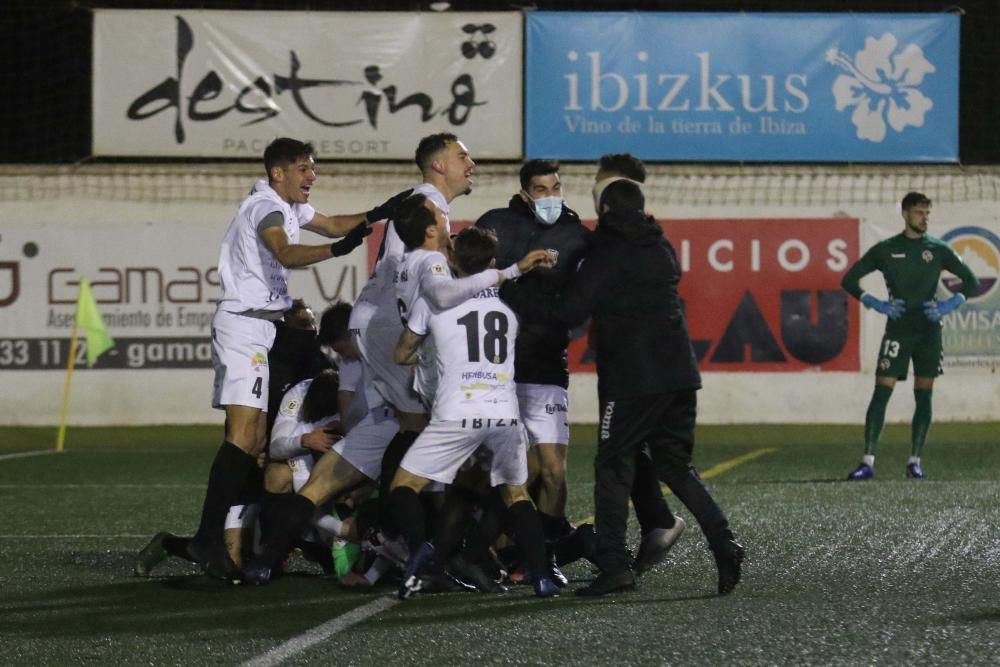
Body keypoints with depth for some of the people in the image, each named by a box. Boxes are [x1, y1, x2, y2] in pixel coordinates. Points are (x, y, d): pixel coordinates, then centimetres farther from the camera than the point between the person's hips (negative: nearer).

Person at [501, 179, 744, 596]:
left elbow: (571, 312, -11)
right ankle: (724, 547, 0)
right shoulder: (661, 247, 17)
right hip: (679, 372, 7)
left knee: (613, 466, 0)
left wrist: (512, 294, -4)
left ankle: (614, 564, -7)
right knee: (675, 465, 14)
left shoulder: (608, 251, -6)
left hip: (632, 378, -7)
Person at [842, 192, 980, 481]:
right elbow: (849, 280, 6)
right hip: (898, 329, -2)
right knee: (881, 392, -9)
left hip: (929, 330, 2)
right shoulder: (886, 249, 4)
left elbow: (971, 281, 9)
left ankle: (915, 461, 10)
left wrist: (950, 304, -7)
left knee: (924, 396, 1)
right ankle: (868, 461, -10)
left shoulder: (938, 249, 6)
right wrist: (875, 303, -7)